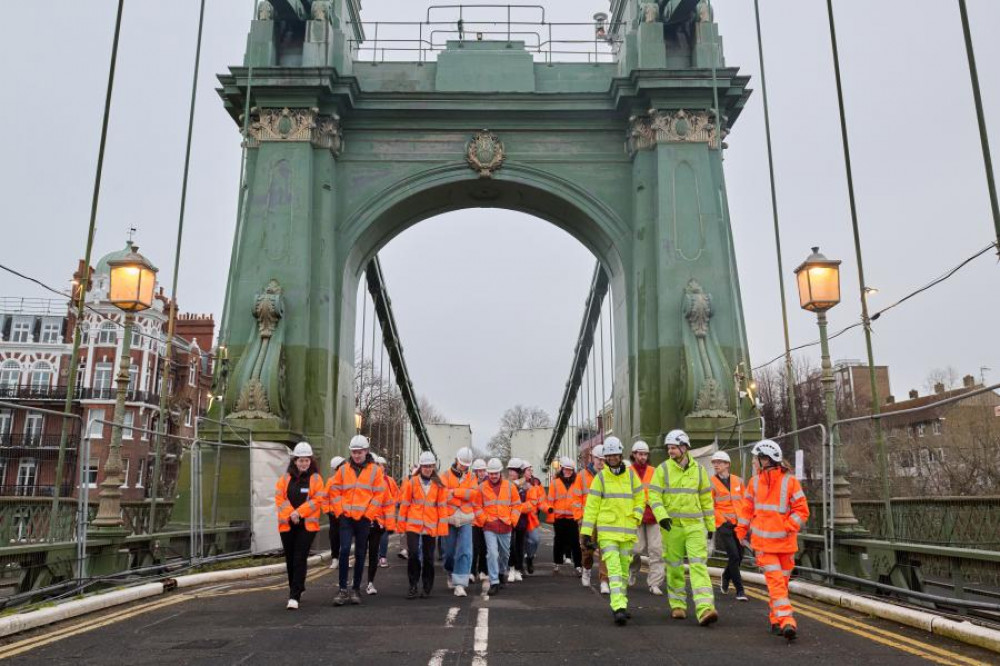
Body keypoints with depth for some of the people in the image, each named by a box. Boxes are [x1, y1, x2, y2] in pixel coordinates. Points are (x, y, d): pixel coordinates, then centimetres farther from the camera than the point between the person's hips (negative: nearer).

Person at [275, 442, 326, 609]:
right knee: (290, 559, 12)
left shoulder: (316, 478, 0)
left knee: (300, 559, -9)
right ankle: (296, 590, 29)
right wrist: (290, 514, -12)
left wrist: (299, 512, -14)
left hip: (307, 524, -4)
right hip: (287, 524, 4)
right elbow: (279, 497, 2)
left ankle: (294, 596, -9)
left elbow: (318, 500, -7)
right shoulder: (286, 477, 8)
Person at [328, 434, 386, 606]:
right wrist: (340, 511, -2)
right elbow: (335, 491, 9)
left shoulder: (375, 470, 1)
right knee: (344, 550, -10)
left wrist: (368, 514, -7)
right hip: (346, 518, 1)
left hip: (364, 519, -1)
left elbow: (379, 495, -1)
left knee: (360, 554, 7)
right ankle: (343, 590, -3)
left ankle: (356, 589, 18)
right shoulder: (343, 469, 7)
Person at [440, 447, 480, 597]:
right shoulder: (446, 475, 2)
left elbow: (474, 493, -9)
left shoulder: (471, 477, 9)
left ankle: (460, 584, -9)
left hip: (465, 519, 1)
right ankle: (451, 575, 36)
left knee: (465, 551, -9)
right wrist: (464, 495, -15)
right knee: (449, 551, 10)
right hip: (449, 518, -1)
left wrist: (455, 491, -13)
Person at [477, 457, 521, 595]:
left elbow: (516, 505, 6)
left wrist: (512, 520, -2)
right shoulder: (482, 487, -2)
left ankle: (501, 573, 43)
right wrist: (483, 520, -5)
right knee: (492, 553, -12)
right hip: (489, 527, -2)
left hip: (505, 527, 2)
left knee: (505, 553, 17)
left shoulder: (509, 486, 1)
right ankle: (494, 583, -7)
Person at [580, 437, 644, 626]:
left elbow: (640, 499, 14)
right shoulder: (600, 477, -1)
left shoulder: (631, 475, 7)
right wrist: (587, 533, -5)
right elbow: (591, 506, -1)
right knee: (613, 568, -13)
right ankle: (618, 608, -18)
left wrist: (635, 518, -3)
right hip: (607, 531, -3)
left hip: (627, 531, 3)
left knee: (624, 569, 11)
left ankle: (621, 605, 25)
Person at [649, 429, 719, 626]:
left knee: (698, 564, -11)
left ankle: (705, 609, -18)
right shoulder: (663, 469, -1)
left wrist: (710, 525, 14)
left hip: (695, 525, 0)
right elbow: (654, 496, -5)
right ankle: (677, 605, 23)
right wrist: (662, 516, -20)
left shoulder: (698, 470, 5)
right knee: (674, 567, 8)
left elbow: (706, 499, 13)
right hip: (672, 526, 0)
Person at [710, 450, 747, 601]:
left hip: (739, 524, 4)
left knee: (739, 556, 11)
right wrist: (723, 521, -10)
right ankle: (739, 590, 2)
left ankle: (726, 575, 40)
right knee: (734, 556, -10)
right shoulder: (711, 483, -4)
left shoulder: (738, 481, 8)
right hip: (723, 525, -4)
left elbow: (744, 502, 15)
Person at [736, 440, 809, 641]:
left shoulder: (789, 481, 0)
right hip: (763, 542, 0)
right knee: (776, 581, -2)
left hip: (785, 541, 0)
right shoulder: (755, 482, 5)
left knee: (781, 581, 3)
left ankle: (777, 620, 8)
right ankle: (786, 621, -3)